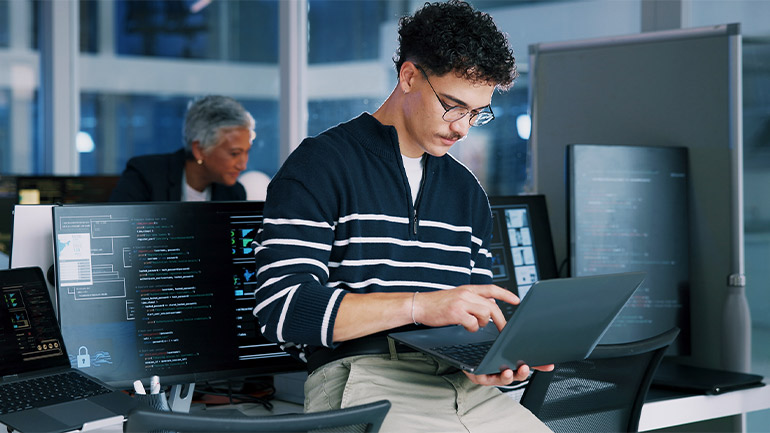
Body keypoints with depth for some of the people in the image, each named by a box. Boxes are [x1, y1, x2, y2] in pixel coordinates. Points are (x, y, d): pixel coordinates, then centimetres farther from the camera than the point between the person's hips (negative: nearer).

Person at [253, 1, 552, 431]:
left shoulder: (468, 190, 20)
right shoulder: (321, 165, 0)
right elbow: (280, 308, -11)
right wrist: (420, 306, -18)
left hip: (461, 384, 7)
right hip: (361, 378, -6)